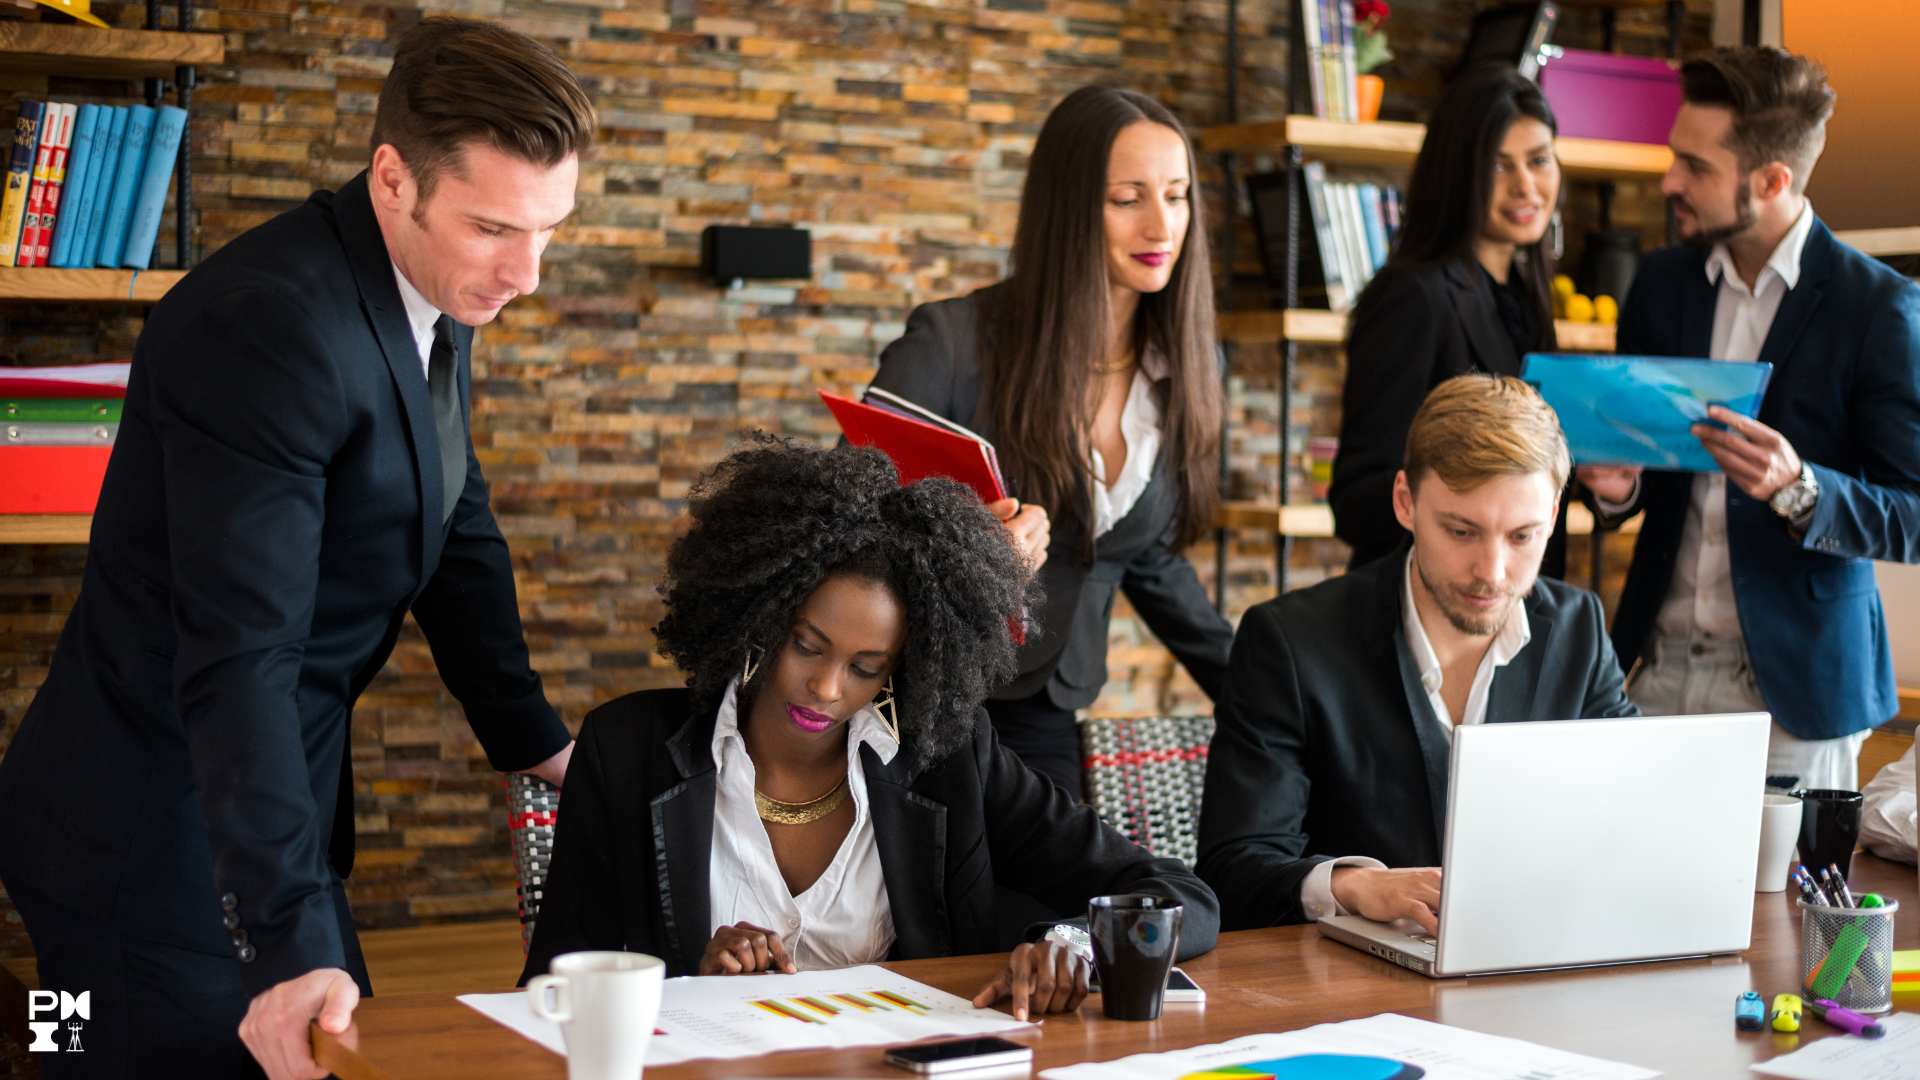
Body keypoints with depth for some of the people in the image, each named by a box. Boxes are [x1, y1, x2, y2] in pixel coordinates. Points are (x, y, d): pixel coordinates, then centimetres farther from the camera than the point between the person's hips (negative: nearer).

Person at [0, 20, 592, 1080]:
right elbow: (239, 659, -32)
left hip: (280, 805, 9)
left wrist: (537, 743, 18)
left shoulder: (433, 295, 3)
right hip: (152, 842, -9)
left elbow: (454, 531, 18)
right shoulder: (267, 325, -26)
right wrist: (292, 942, -35)